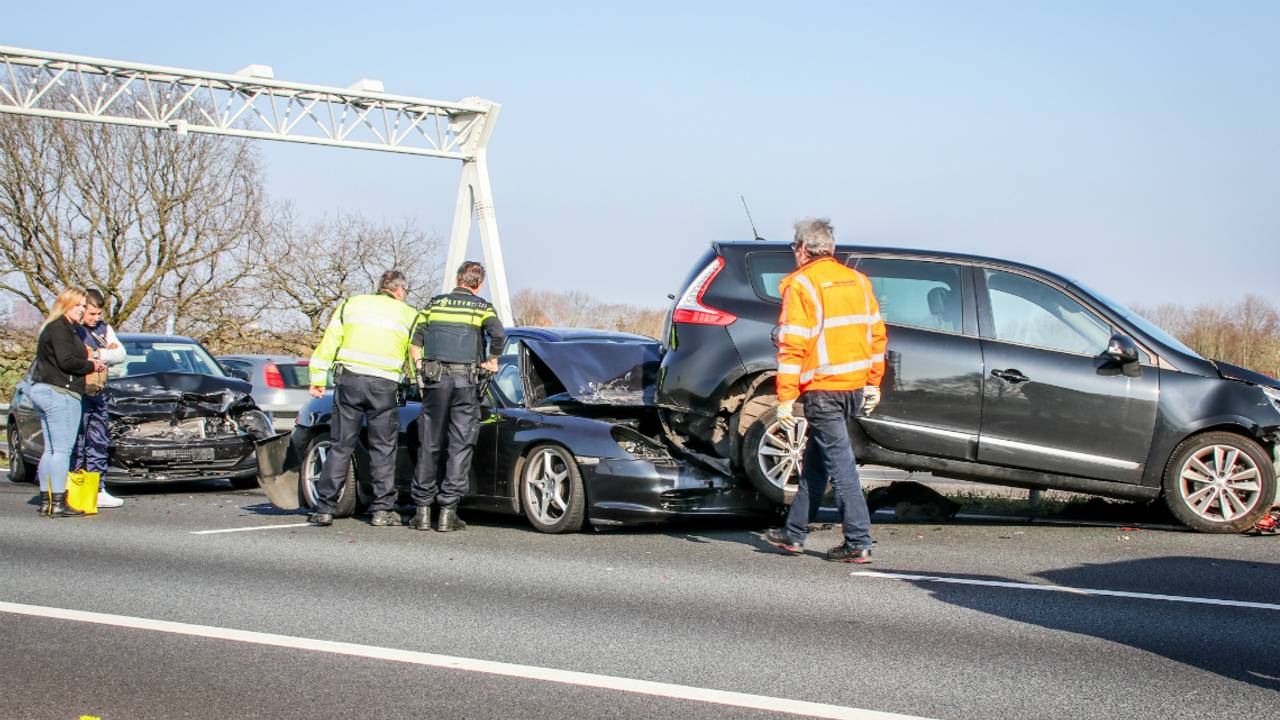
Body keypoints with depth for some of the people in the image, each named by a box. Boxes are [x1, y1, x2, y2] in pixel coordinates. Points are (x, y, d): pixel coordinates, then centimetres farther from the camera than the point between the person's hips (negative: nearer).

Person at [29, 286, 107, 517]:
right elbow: (67, 361, -20)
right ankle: (58, 504, -12)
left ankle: (45, 501, 13)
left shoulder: (52, 328, 22)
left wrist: (91, 363, 7)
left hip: (42, 390, 11)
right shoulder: (60, 328, -10)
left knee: (50, 450, 12)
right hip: (60, 394, -11)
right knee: (62, 450, -10)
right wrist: (91, 366, -5)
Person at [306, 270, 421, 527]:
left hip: (350, 380, 2)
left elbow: (328, 343, 10)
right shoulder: (409, 315, 13)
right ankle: (382, 509, 7)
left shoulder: (352, 304, 16)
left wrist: (317, 380, 9)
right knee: (383, 449, 8)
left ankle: (324, 509, 4)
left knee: (341, 446, 5)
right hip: (384, 385, -2)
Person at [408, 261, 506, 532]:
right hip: (466, 382, -2)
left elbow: (415, 341, 6)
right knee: (460, 446, 2)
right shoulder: (481, 307, 4)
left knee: (429, 446, 9)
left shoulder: (434, 303, 11)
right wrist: (492, 360, 3)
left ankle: (423, 510, 10)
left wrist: (420, 372, 12)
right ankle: (448, 512, -1)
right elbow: (499, 334, -13)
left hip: (436, 380, 2)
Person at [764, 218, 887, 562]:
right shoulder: (857, 280, 12)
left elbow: (792, 345, -14)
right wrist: (873, 382, 20)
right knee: (816, 460, 16)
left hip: (823, 389, -7)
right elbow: (876, 334, 14)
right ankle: (794, 532, 24)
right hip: (856, 386, 7)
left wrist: (785, 398, -13)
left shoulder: (801, 285, -9)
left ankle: (859, 543, -8)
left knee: (840, 463, -6)